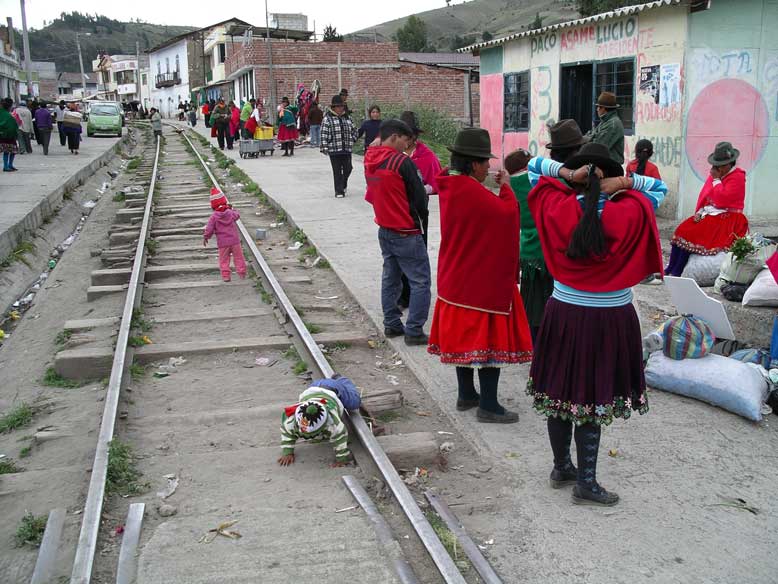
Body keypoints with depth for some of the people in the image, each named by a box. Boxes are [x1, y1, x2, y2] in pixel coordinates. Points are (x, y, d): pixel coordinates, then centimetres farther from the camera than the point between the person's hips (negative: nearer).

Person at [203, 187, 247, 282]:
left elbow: (209, 229, -7)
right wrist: (232, 209, 32)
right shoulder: (231, 213, -2)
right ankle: (242, 274, 13)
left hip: (222, 242, -1)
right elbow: (237, 215, 19)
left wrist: (205, 237, 8)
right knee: (238, 257, 10)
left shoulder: (214, 217, -8)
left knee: (224, 259, 9)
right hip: (234, 240, 1)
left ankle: (225, 275, 3)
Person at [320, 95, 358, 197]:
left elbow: (354, 130, 23)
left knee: (347, 169, 6)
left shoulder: (347, 118, 12)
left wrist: (352, 140, 10)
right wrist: (324, 147, -14)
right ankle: (339, 191, 7)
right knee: (337, 171, -1)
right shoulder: (328, 119, -4)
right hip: (334, 150, -4)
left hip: (347, 149, 4)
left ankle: (343, 185, 32)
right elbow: (324, 134, -8)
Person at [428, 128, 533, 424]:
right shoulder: (472, 192, -25)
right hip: (482, 279, -9)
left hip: (457, 276, 10)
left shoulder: (450, 185, 4)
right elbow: (507, 213, -24)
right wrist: (506, 187, -10)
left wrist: (494, 188, 1)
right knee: (490, 340, 0)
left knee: (465, 336, 18)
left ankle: (466, 395, 30)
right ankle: (488, 406, 7)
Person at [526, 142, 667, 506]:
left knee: (559, 392, 14)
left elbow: (534, 167, 9)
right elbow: (659, 187, 8)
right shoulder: (629, 214, -11)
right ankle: (585, 483, 14)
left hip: (564, 314, 3)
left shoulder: (560, 208, -7)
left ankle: (561, 468, 31)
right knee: (592, 397, 4)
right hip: (609, 321, -3)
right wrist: (625, 183, -7)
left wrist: (566, 174, -7)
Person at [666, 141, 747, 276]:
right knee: (682, 229, -11)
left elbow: (722, 200, -21)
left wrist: (716, 179, -13)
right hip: (709, 213, 8)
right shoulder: (715, 174, 13)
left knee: (692, 233, -22)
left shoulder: (737, 177, -10)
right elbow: (703, 194, 12)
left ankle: (676, 273, -17)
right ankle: (670, 268, -13)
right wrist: (699, 212, -3)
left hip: (726, 218, -8)